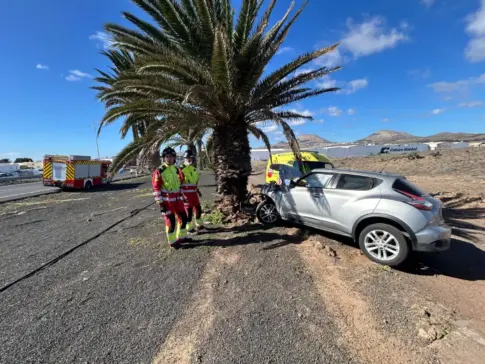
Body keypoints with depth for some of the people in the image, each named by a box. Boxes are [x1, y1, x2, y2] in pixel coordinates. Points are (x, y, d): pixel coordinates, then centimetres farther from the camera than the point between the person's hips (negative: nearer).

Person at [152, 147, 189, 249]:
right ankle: (172, 241, 19)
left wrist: (182, 196, 17)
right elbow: (156, 189, -14)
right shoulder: (159, 171, -13)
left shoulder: (177, 169, 7)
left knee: (183, 217, 13)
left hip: (177, 199, 7)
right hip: (167, 200, -6)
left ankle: (181, 237, 32)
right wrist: (160, 204, -17)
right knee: (170, 221, 2)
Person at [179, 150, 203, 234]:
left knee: (198, 209, 15)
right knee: (189, 211, -1)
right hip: (186, 194, -8)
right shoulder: (181, 169, -13)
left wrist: (198, 190, 27)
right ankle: (190, 228, 14)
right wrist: (181, 195, -19)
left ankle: (198, 225, 32)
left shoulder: (194, 169, 12)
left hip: (194, 193, 8)